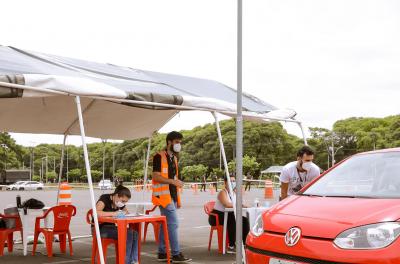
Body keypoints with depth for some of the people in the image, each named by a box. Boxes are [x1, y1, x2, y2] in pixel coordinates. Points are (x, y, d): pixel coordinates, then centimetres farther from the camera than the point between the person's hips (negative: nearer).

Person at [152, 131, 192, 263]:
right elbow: (156, 176, -16)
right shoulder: (159, 157, -9)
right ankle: (176, 254, -8)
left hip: (172, 196, 9)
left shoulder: (174, 158, 17)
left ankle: (162, 253, 16)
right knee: (173, 223, -11)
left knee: (166, 225, 10)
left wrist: (178, 198, 18)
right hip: (163, 196, -9)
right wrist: (173, 181, -26)